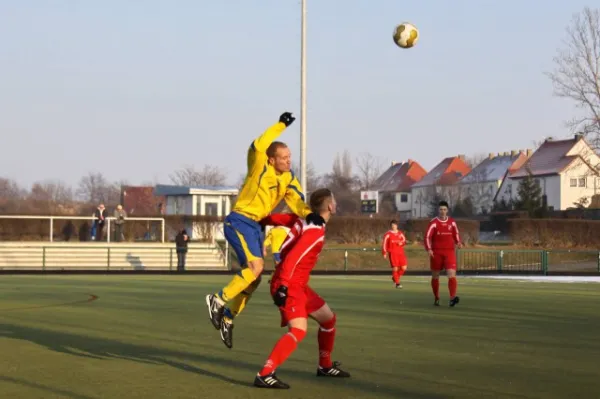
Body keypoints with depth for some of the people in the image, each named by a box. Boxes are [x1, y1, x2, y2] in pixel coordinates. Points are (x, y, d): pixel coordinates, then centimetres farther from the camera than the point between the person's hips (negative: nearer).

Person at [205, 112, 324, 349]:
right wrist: (280, 125, -35)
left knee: (254, 277, 9)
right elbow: (258, 147, -34)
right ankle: (219, 300, -11)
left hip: (255, 226, 8)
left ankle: (227, 318, 23)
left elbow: (296, 201, -5)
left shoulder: (288, 179, 5)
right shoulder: (260, 167, -15)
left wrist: (309, 214, -25)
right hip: (239, 222, -8)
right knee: (256, 266, -23)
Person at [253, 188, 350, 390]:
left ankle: (325, 366, 36)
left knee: (328, 318, 20)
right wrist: (282, 286, -30)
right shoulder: (316, 231, -20)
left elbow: (274, 218, 9)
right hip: (289, 285, -10)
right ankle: (264, 375, -28)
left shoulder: (304, 219, 6)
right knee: (298, 330, -23)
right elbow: (292, 257, -28)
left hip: (299, 285, 10)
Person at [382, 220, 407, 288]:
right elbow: (384, 244, -1)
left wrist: (402, 242, -10)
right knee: (395, 268, -9)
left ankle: (396, 277, 23)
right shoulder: (388, 234, 0)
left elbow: (404, 241, 14)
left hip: (401, 253, 4)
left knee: (404, 268, -2)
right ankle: (397, 283, -1)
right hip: (392, 253, -4)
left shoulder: (400, 233, 12)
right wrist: (384, 253, -7)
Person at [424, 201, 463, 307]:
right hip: (436, 252, -1)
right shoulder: (433, 223, -3)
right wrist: (429, 249, -22)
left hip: (449, 252, 1)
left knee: (452, 274, -16)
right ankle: (437, 298, 24)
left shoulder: (452, 222, 7)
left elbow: (456, 234, 18)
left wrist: (458, 243, -3)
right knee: (435, 276, 8)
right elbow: (427, 237, -8)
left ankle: (452, 298, -27)